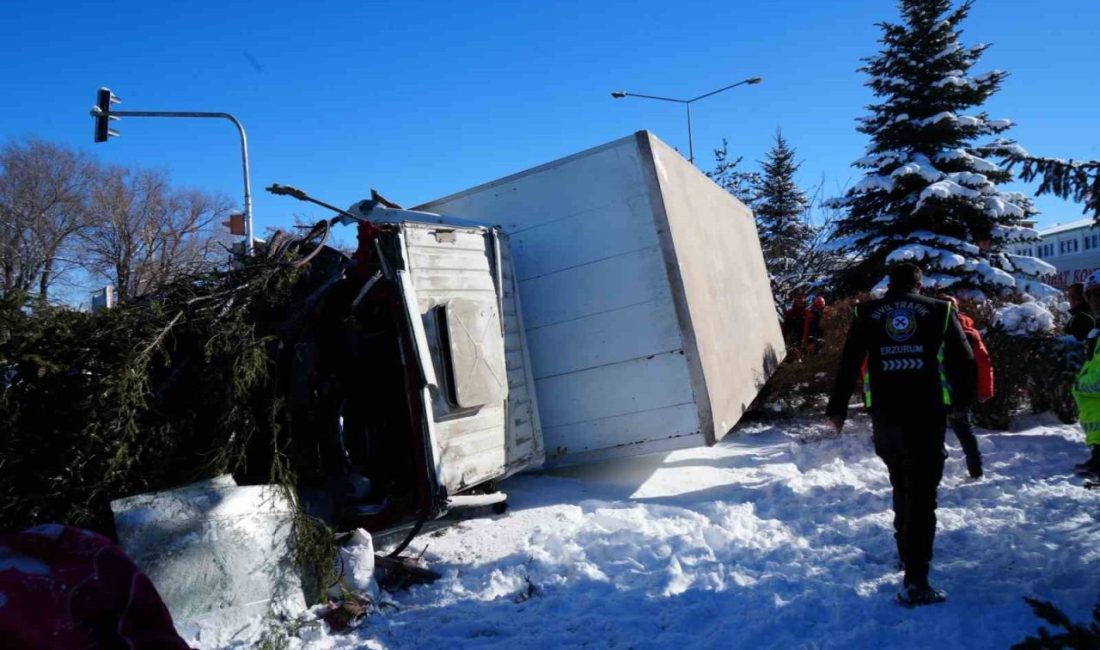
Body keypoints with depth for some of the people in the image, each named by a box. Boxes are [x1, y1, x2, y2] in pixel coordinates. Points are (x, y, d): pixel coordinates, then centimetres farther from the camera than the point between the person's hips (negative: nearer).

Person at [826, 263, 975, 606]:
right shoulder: (940, 310, 5)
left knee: (901, 487, 23)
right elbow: (964, 362, 8)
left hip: (885, 418, 2)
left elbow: (848, 364, 5)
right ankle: (915, 581, -7)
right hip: (927, 417, -2)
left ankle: (908, 551, 37)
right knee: (922, 495, -1)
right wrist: (961, 401, 24)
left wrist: (837, 408, 14)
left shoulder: (866, 313, 6)